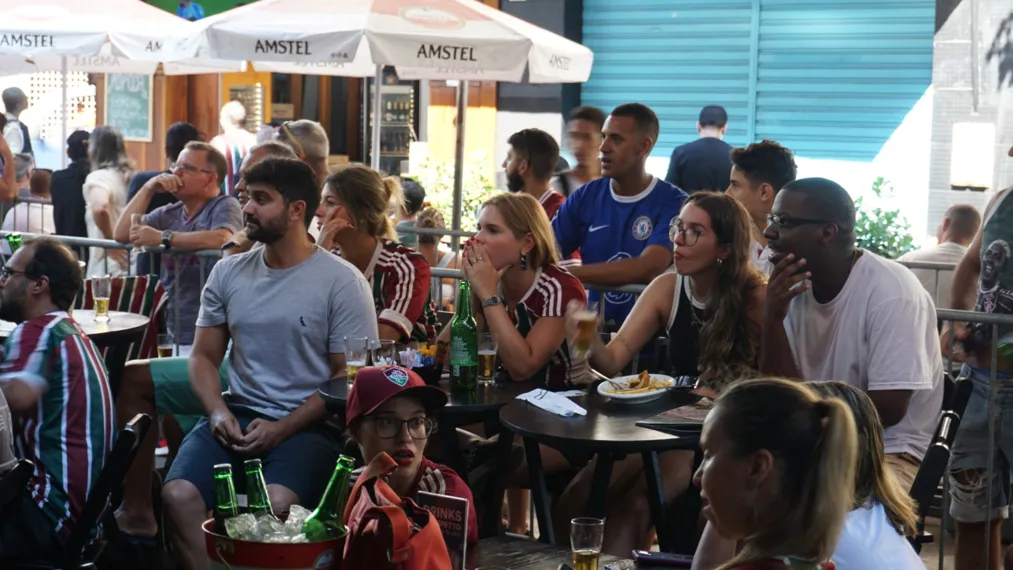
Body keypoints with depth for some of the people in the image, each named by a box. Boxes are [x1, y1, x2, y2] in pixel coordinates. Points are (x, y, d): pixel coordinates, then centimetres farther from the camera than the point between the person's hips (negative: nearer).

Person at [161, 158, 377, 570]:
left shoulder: (342, 282, -4)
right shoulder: (228, 273, 10)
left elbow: (349, 377, -5)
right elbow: (204, 357, 14)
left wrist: (281, 429, -13)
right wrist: (218, 411, -7)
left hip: (307, 425, -4)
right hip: (237, 415, 4)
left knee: (275, 505, -34)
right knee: (178, 494, -24)